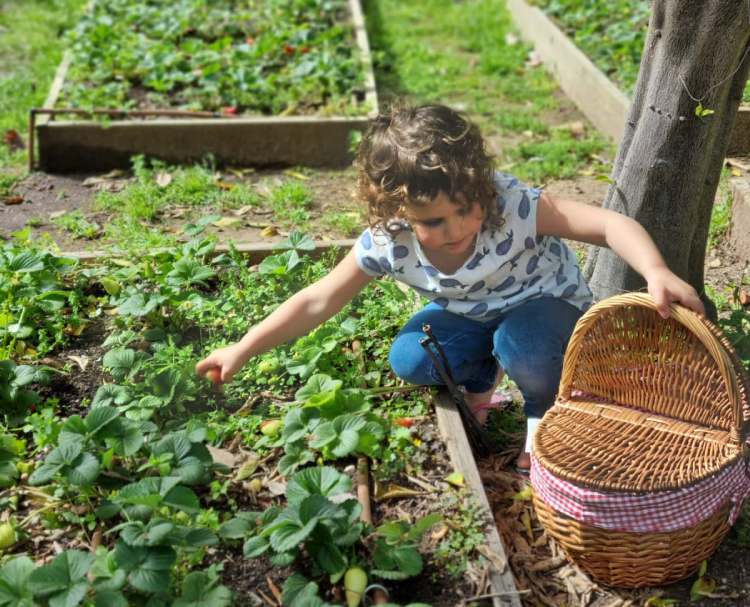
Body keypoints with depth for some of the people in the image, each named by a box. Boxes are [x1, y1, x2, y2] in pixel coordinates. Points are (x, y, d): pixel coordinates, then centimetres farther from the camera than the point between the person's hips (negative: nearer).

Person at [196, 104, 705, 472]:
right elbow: (319, 301, -17)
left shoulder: (511, 205, -36)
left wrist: (657, 273, -60)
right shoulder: (388, 242, -25)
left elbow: (608, 224, -41)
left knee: (519, 341, -35)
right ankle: (482, 378, 13)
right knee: (408, 358, -21)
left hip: (548, 305, -3)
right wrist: (243, 350, -18)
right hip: (473, 315, 4)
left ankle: (546, 412, 0)